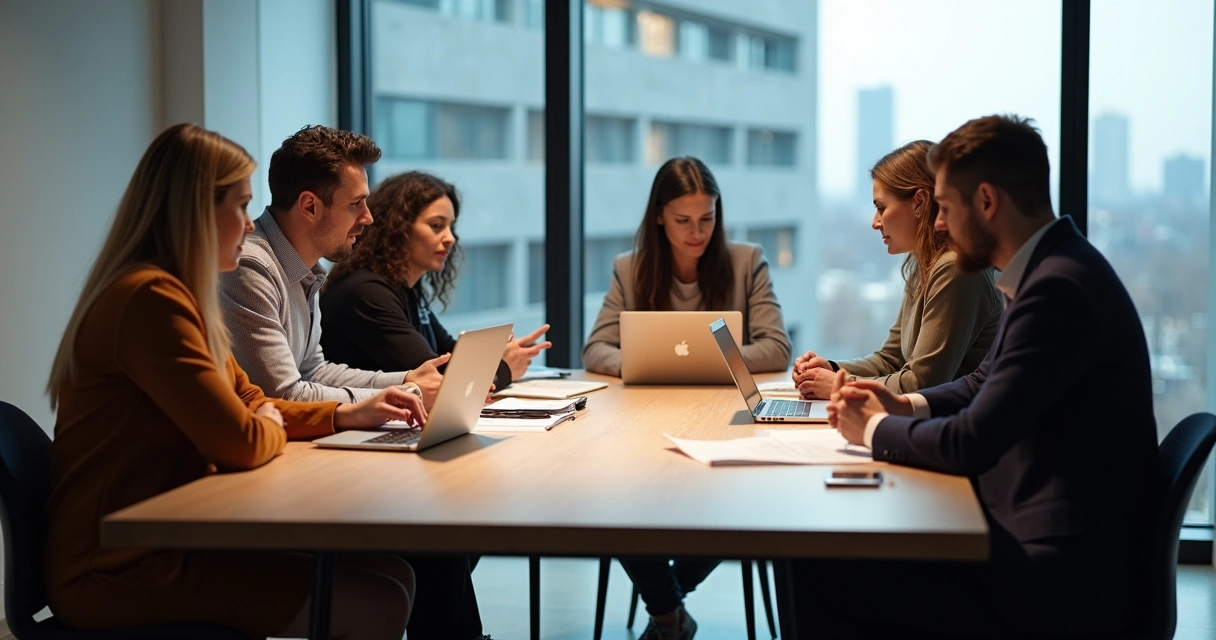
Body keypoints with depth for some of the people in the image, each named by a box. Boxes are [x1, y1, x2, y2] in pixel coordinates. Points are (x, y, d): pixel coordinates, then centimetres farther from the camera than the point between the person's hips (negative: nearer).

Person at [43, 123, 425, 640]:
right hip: (122, 569, -10)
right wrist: (273, 426, 1)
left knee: (392, 573, 3)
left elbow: (250, 404, 22)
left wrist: (347, 414, 8)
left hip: (166, 541, 10)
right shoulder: (149, 299, -19)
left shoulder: (177, 295, 16)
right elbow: (242, 442, -22)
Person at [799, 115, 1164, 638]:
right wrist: (905, 406, 6)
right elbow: (986, 383, 23)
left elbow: (970, 444, -22)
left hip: (1066, 577, -10)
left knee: (818, 577, -12)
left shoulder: (1059, 289, -22)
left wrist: (875, 429, -4)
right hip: (1048, 542, 10)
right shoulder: (1050, 269, 10)